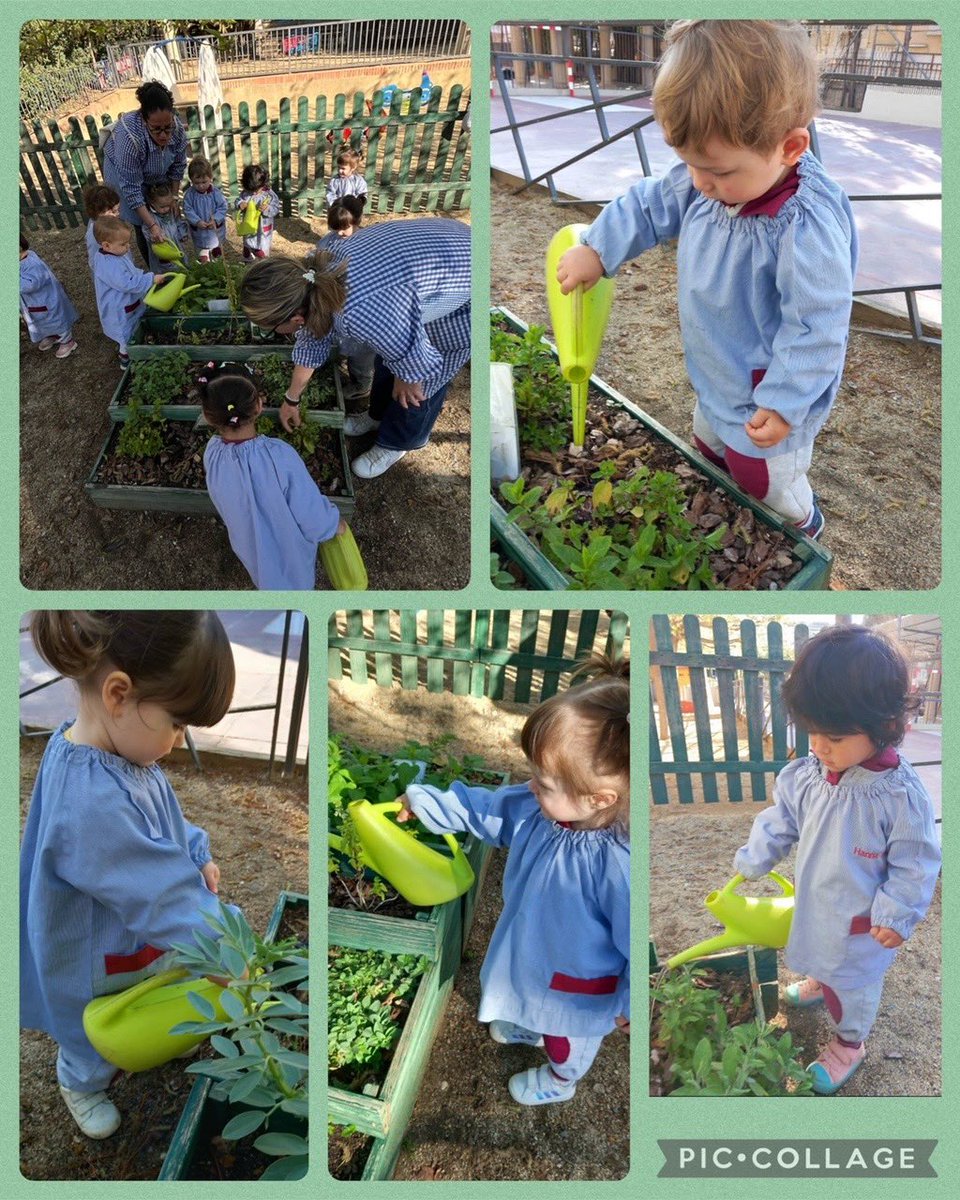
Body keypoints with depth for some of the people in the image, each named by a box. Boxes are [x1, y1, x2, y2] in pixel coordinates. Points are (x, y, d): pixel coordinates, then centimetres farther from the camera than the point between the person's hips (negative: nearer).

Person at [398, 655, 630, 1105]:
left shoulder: (618, 866, -46)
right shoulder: (535, 808, -26)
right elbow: (482, 807, -6)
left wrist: (630, 1006, -18)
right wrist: (421, 800, 0)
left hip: (580, 986, -5)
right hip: (530, 948, 6)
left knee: (568, 1036, 30)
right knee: (533, 1000, 40)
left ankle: (559, 1079, 63)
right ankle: (527, 1029, 74)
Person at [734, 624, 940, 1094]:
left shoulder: (901, 793, -32)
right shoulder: (806, 774, -19)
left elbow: (916, 862, -20)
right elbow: (779, 820, -2)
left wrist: (896, 914, -16)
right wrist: (751, 862, -3)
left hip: (863, 920, -5)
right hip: (814, 903, 5)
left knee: (854, 983, 20)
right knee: (821, 954, 33)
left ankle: (848, 1042, 45)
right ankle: (820, 983, 65)